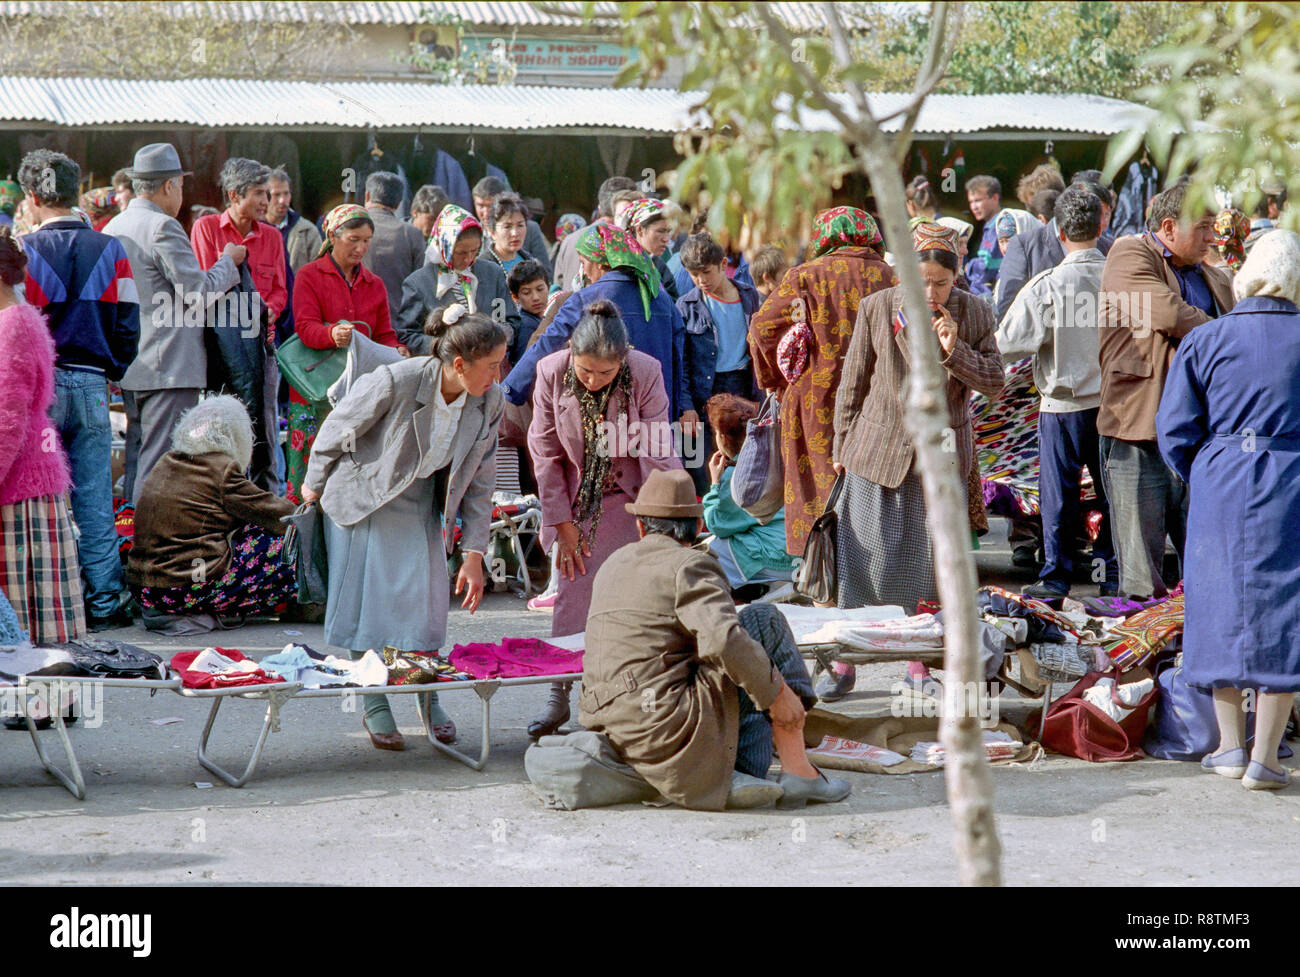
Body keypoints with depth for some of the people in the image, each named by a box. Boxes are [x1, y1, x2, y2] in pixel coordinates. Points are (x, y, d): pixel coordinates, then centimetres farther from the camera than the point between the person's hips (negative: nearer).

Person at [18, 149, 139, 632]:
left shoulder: (23, 251, -8)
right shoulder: (111, 250, 2)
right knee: (94, 500, 7)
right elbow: (128, 324, 3)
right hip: (92, 385, 3)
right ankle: (105, 604, 8)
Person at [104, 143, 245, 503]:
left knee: (136, 458, 15)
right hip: (169, 366, -9)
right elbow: (198, 293, -14)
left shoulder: (113, 227, 13)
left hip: (129, 365, 9)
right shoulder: (163, 227, -14)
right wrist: (228, 262, 2)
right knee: (160, 464, -7)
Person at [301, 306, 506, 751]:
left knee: (427, 598, -2)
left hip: (420, 508, 4)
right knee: (370, 601, -2)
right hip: (363, 500, -4)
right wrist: (314, 485, 3)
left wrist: (474, 554, -4)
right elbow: (336, 433, -12)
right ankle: (375, 706, 13)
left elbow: (478, 480, -3)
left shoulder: (489, 402, -15)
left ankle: (430, 701, 17)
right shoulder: (394, 382, -30)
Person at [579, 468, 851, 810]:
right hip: (669, 727, -8)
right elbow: (726, 641, -23)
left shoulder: (612, 567, 18)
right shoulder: (690, 566, -7)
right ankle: (797, 771, 4)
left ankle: (743, 774, 2)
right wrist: (778, 694, -11)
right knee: (765, 621, 7)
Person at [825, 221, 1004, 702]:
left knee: (931, 562, 8)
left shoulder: (974, 313, -4)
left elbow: (994, 384, -1)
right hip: (879, 451, -1)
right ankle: (844, 662, 11)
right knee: (863, 559, 0)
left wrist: (954, 351, -18)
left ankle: (919, 660, 22)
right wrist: (842, 448, 5)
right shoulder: (877, 309, -7)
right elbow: (852, 385, 2)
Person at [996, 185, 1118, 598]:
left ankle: (1056, 576, 11)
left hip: (1064, 404, -3)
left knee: (1059, 492, 7)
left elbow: (1007, 344, -11)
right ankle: (1112, 572, 20)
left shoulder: (1046, 286, -15)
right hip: (1114, 401, 3)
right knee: (1110, 488, 13)